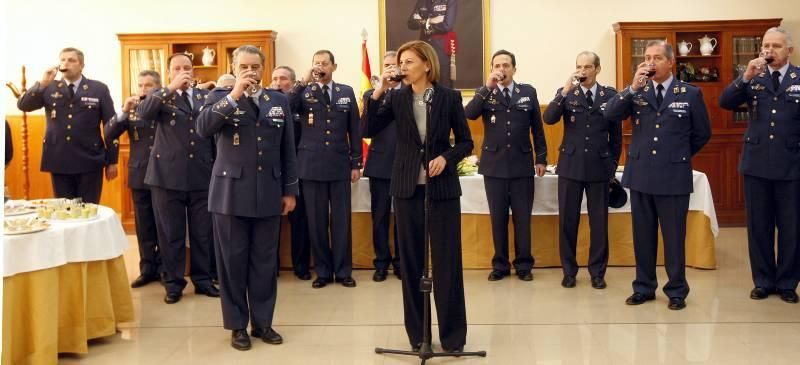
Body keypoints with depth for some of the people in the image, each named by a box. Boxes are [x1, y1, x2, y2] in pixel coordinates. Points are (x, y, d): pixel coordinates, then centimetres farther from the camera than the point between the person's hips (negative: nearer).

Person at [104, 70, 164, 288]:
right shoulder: (131, 109, 6)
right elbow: (108, 135, -5)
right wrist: (123, 112, -15)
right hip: (140, 175, 3)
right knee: (144, 226, 9)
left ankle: (163, 267, 18)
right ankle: (147, 269, 19)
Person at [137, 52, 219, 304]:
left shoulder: (206, 96, 10)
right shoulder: (160, 96, 5)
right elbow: (143, 113, -16)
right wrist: (171, 89, -21)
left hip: (202, 175, 2)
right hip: (168, 175, -2)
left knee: (202, 232, 9)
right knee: (171, 233, 6)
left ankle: (203, 279, 23)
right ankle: (173, 283, 17)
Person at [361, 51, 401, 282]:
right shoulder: (371, 95, 5)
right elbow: (365, 131, -8)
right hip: (380, 164, 1)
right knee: (379, 217, 6)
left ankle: (401, 262, 19)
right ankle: (381, 263, 18)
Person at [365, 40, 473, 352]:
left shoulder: (449, 97, -1)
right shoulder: (396, 98, 3)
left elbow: (466, 142, 3)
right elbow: (370, 129, -5)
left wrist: (446, 158, -14)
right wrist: (378, 92, -13)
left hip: (442, 188, -2)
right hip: (407, 188, 2)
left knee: (447, 261, 1)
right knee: (411, 262, 7)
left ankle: (453, 334, 12)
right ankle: (417, 333, 20)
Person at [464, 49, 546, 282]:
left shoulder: (528, 92, 5)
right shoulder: (485, 93, 4)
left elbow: (537, 128, 7)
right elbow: (469, 114, -15)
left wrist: (541, 158, 5)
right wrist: (487, 87, -19)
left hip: (522, 164, 0)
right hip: (494, 165, 0)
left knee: (522, 218, 5)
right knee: (498, 218, 6)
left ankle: (523, 265, 15)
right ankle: (500, 265, 16)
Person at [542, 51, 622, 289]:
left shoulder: (610, 95, 3)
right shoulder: (565, 93, 2)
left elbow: (616, 133, 9)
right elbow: (549, 119, -13)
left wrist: (613, 164, 8)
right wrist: (565, 92, -22)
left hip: (599, 167, 0)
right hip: (570, 166, 0)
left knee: (599, 221, 5)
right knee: (567, 221, 5)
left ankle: (597, 272, 17)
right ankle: (569, 271, 17)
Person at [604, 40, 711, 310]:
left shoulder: (691, 93, 0)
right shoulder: (636, 92, 5)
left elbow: (702, 134, 7)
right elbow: (610, 114, -9)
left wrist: (679, 155, 12)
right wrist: (633, 88, -18)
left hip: (673, 176, -2)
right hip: (640, 174, 3)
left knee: (674, 236, 5)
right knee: (643, 236, 11)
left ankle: (677, 290, 17)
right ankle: (644, 287, 22)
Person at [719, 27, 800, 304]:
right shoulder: (753, 78, 5)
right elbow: (725, 103, -7)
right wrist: (746, 77, -18)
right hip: (757, 163, 1)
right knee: (758, 226, 8)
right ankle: (763, 281, 20)